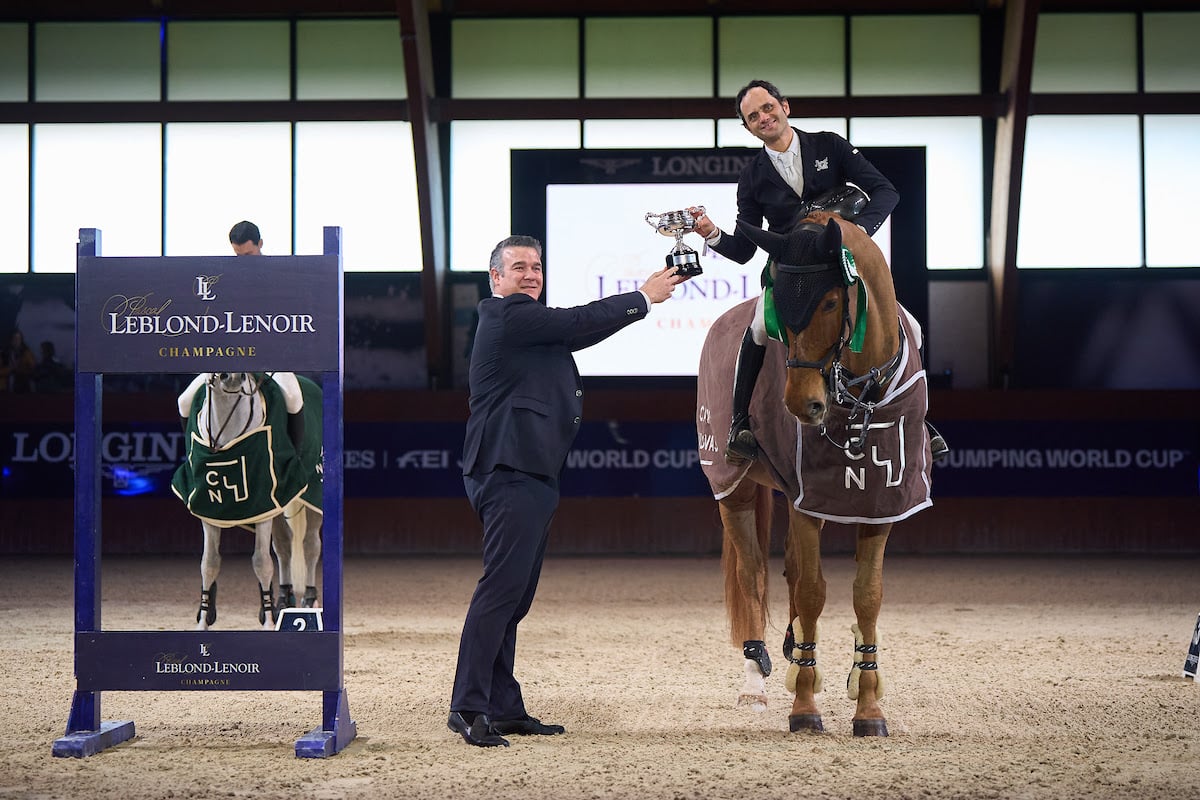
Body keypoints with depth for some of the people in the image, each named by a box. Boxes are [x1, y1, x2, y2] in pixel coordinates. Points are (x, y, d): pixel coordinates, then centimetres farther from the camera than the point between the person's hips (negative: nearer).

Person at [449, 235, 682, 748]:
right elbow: (580, 323, -10)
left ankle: (503, 707, 13)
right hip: (511, 473, -11)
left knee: (513, 596, 10)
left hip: (530, 477, 11)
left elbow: (580, 332, 22)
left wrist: (644, 297, 14)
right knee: (501, 590, -13)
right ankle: (468, 708, -12)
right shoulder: (508, 316, -7)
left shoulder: (526, 322, 24)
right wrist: (644, 297, 2)